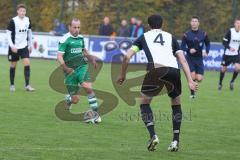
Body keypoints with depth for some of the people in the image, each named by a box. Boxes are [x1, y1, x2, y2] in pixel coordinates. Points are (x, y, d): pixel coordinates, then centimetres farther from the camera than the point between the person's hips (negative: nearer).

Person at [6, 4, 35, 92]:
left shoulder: (27, 20, 0)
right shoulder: (13, 21, -13)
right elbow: (8, 33, -11)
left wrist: (30, 45, 16)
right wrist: (12, 46, -19)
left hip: (24, 46, 3)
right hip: (14, 47, -3)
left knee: (27, 63, -11)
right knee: (13, 65, 6)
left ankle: (27, 85, -10)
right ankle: (12, 85, 20)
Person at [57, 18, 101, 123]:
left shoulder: (80, 38, 10)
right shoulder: (65, 39, -9)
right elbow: (59, 56, -14)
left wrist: (91, 58, 11)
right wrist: (65, 68, -29)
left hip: (82, 67, 4)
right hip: (70, 70, -4)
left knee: (88, 88, -22)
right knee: (75, 100, 0)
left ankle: (95, 113, -16)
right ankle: (68, 99, 38)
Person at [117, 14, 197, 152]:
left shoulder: (144, 37, 25)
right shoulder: (171, 37, 29)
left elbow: (127, 56, 16)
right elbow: (183, 60, 17)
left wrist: (122, 75, 29)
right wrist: (190, 81, 12)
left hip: (156, 69, -2)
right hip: (174, 70, 2)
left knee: (144, 102, 18)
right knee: (176, 104, 24)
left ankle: (153, 136, 1)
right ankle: (176, 141, 17)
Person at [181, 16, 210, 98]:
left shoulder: (203, 34, 1)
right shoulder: (186, 34, -5)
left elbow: (207, 44, 12)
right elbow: (182, 47, -2)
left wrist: (206, 52, -6)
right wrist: (189, 50, -21)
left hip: (199, 58, 2)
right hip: (190, 58, -2)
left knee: (199, 78, -7)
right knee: (192, 76, -16)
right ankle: (192, 93, 5)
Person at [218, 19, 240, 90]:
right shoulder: (230, 31, -12)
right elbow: (224, 42, -13)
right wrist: (229, 48, -28)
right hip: (227, 54, -2)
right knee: (223, 69, 5)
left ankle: (232, 82, 5)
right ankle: (220, 83, 28)